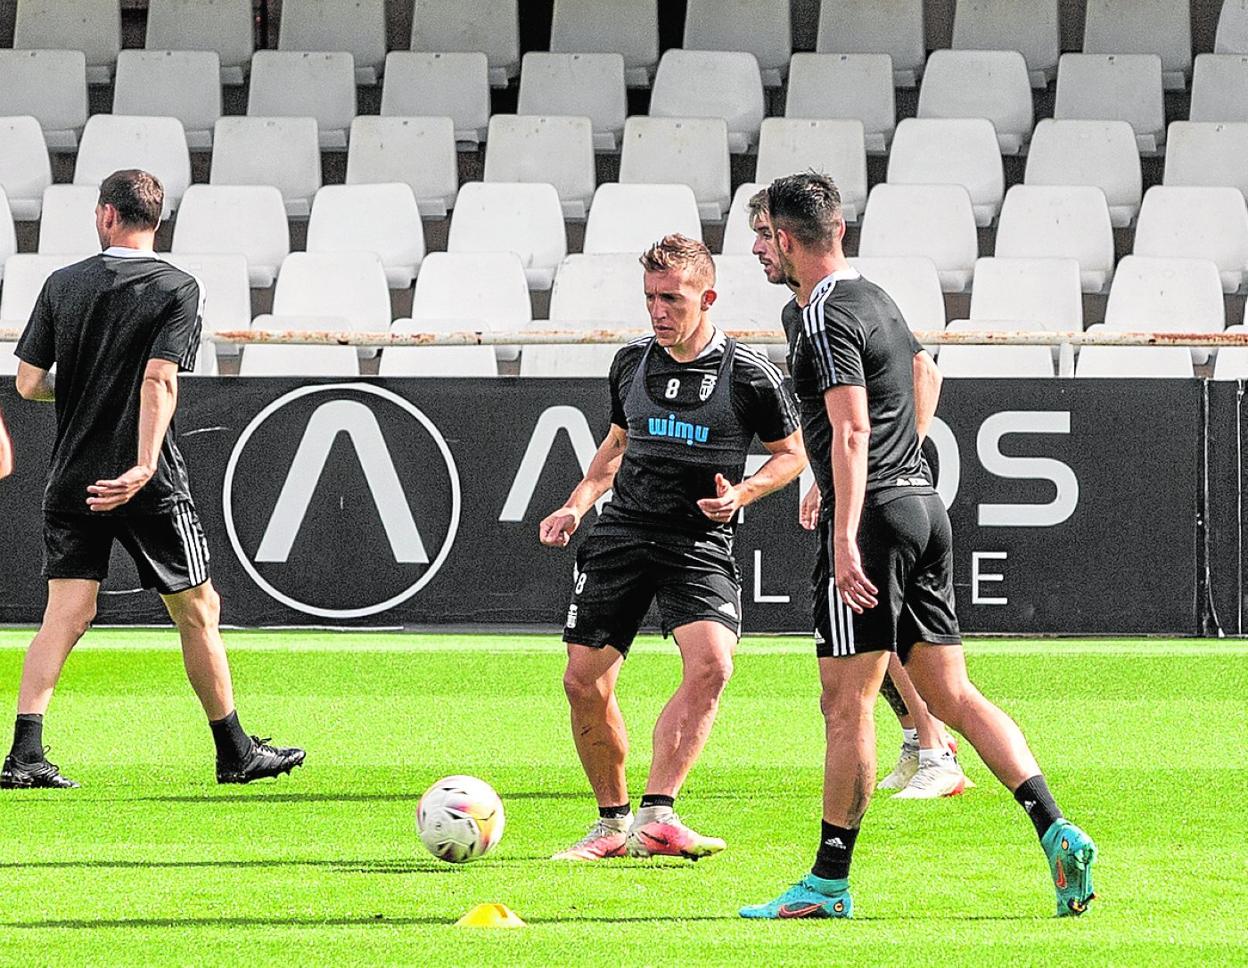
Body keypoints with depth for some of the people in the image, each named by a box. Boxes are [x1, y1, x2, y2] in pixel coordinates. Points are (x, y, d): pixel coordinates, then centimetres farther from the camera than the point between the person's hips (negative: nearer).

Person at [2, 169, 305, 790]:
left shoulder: (63, 284, 5)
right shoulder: (178, 290, -5)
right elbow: (159, 379, -18)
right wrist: (143, 468, -26)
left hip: (70, 480, 3)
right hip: (148, 488, -3)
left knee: (65, 615, 1)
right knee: (197, 610, 9)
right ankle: (235, 753, 17)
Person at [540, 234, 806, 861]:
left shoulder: (748, 374, -6)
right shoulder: (631, 363, 7)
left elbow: (792, 453, 6)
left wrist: (742, 493, -11)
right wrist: (578, 504, 10)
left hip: (699, 544, -4)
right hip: (622, 532, 4)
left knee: (710, 664, -27)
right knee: (584, 681, -2)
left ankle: (654, 815, -29)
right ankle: (612, 821, 16)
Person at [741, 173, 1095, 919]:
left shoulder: (825, 318, -12)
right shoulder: (877, 299, 17)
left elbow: (851, 430, -22)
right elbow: (925, 373, 36)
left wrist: (846, 537, -27)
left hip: (874, 516, -9)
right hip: (924, 507, 9)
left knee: (847, 702, -3)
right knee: (952, 693, 6)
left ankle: (830, 880, 1)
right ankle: (1057, 831, -7)